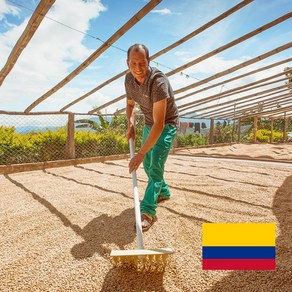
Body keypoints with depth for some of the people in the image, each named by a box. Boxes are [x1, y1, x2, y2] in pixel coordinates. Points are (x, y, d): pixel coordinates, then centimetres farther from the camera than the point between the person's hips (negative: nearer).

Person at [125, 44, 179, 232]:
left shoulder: (158, 81, -34)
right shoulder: (129, 79, -10)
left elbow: (159, 124, -39)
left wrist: (141, 153, -42)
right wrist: (131, 124, -11)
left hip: (167, 125, -7)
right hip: (149, 124, 8)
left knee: (156, 166, -17)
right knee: (147, 164, 14)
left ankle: (148, 211, -10)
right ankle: (163, 192, 36)